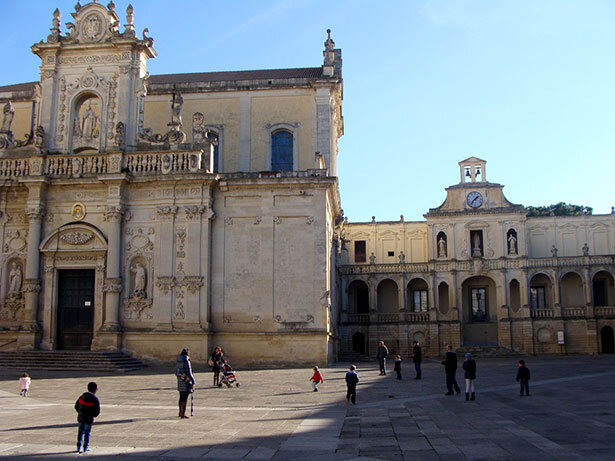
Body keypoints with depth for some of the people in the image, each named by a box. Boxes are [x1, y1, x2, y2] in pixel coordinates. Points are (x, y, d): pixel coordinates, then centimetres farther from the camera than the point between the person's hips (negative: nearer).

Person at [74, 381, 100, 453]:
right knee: (87, 433, 6)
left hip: (81, 418, 4)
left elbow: (76, 406, 9)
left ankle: (79, 447, 14)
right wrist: (93, 415, 5)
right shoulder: (95, 399, -12)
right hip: (89, 419, -4)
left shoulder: (82, 396, 4)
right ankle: (86, 447, 9)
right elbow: (97, 410, -13)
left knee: (80, 432, 15)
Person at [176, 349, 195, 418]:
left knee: (181, 397, 18)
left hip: (179, 381, 8)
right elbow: (188, 373, -18)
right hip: (186, 381, -8)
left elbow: (176, 372, 16)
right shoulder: (186, 361, -16)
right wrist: (193, 381, -13)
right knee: (185, 398, -3)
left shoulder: (178, 360, 9)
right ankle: (183, 414, -1)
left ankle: (180, 413, 28)